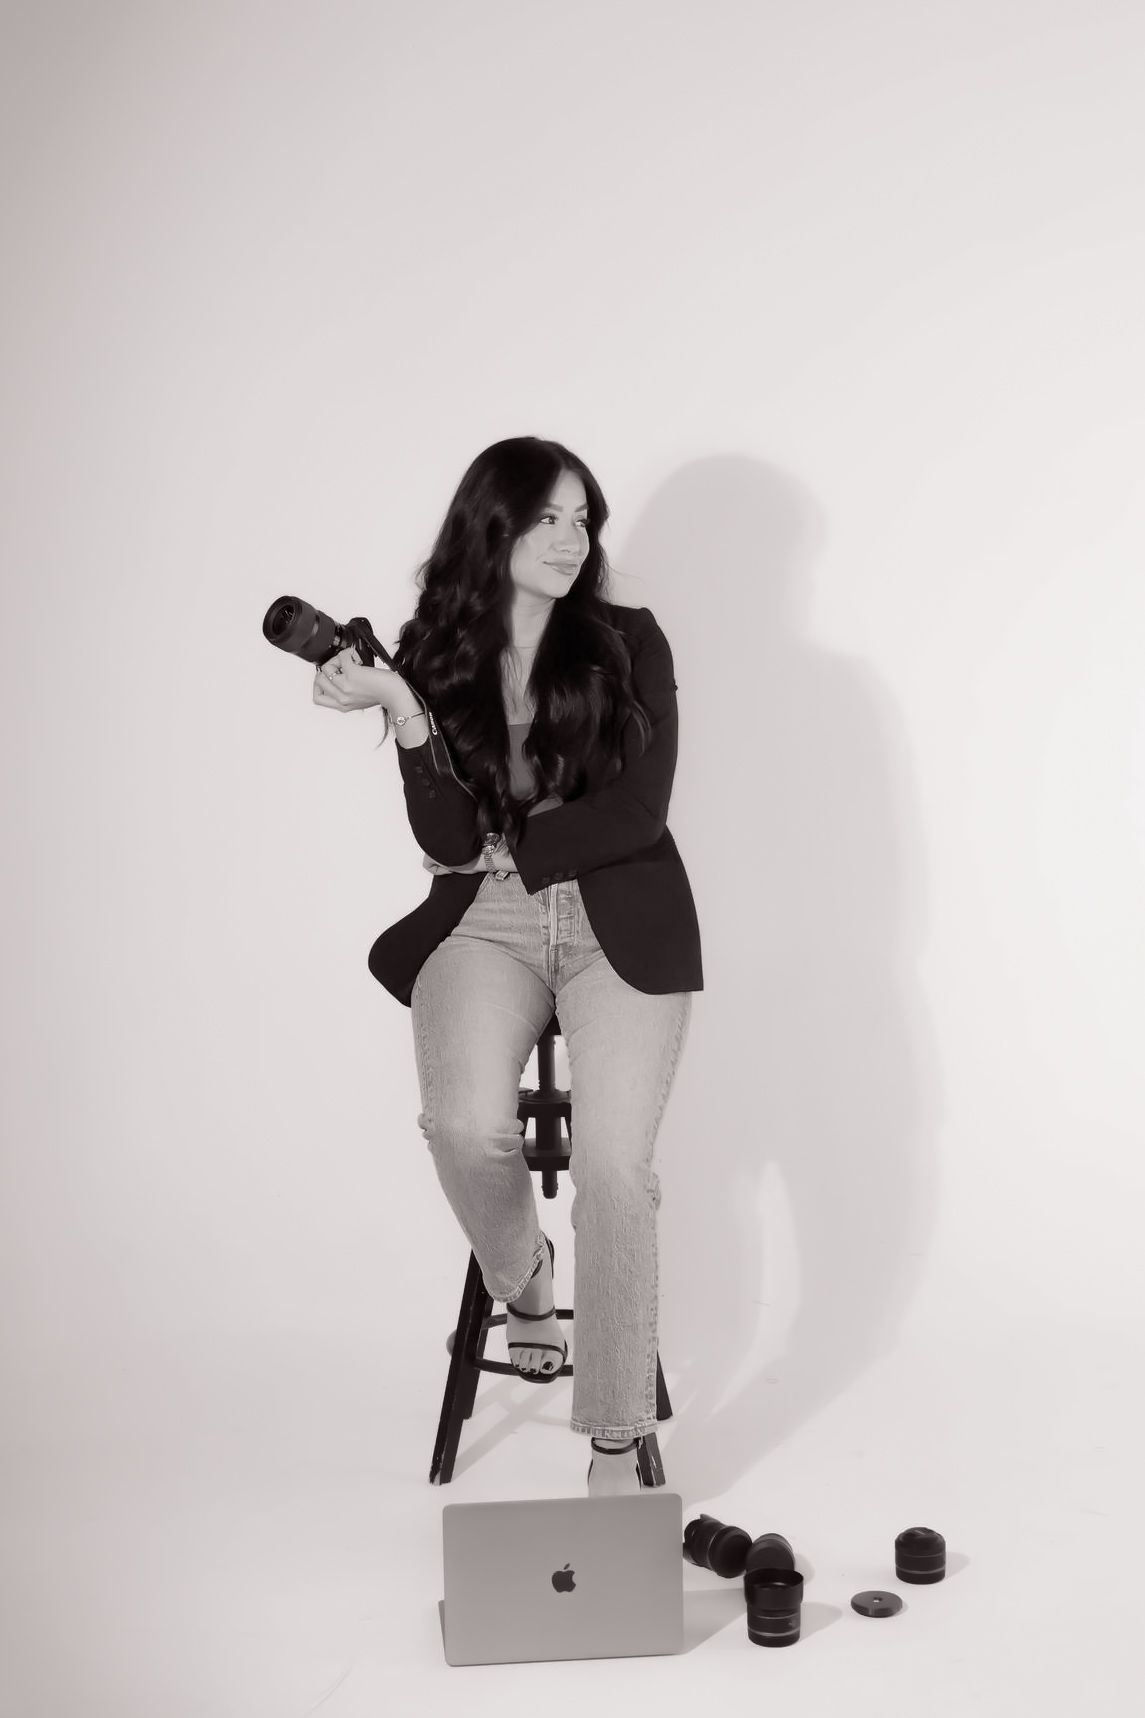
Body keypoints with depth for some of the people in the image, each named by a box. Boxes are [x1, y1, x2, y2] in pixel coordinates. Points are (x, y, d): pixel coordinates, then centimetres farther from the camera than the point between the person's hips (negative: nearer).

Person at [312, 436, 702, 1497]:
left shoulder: (628, 643, 4)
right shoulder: (435, 658, 6)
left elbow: (636, 813, -5)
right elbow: (448, 841, -5)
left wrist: (507, 849, -2)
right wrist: (403, 711, -17)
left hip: (620, 923, -1)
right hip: (482, 927, 1)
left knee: (612, 1160, -21)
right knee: (467, 1123, -28)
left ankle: (617, 1450, -10)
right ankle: (523, 1287, 7)